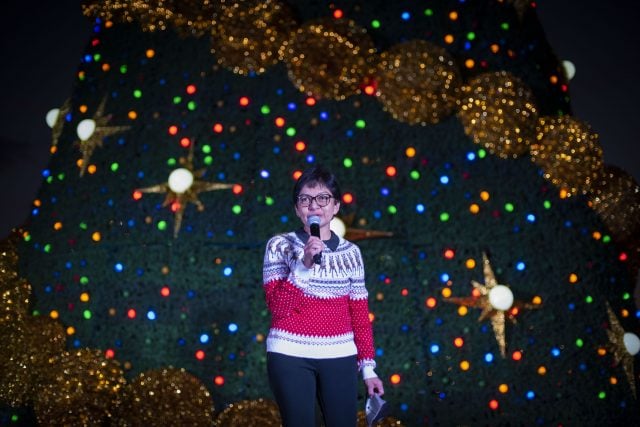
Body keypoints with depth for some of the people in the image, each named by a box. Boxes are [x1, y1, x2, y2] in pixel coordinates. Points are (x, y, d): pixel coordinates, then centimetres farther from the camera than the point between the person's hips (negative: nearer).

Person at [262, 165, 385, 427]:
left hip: (339, 358, 2)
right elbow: (278, 308, -11)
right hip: (291, 356, -2)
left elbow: (359, 315, 7)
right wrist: (304, 264, -20)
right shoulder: (280, 245, -1)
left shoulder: (350, 252, 5)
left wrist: (367, 367, 5)